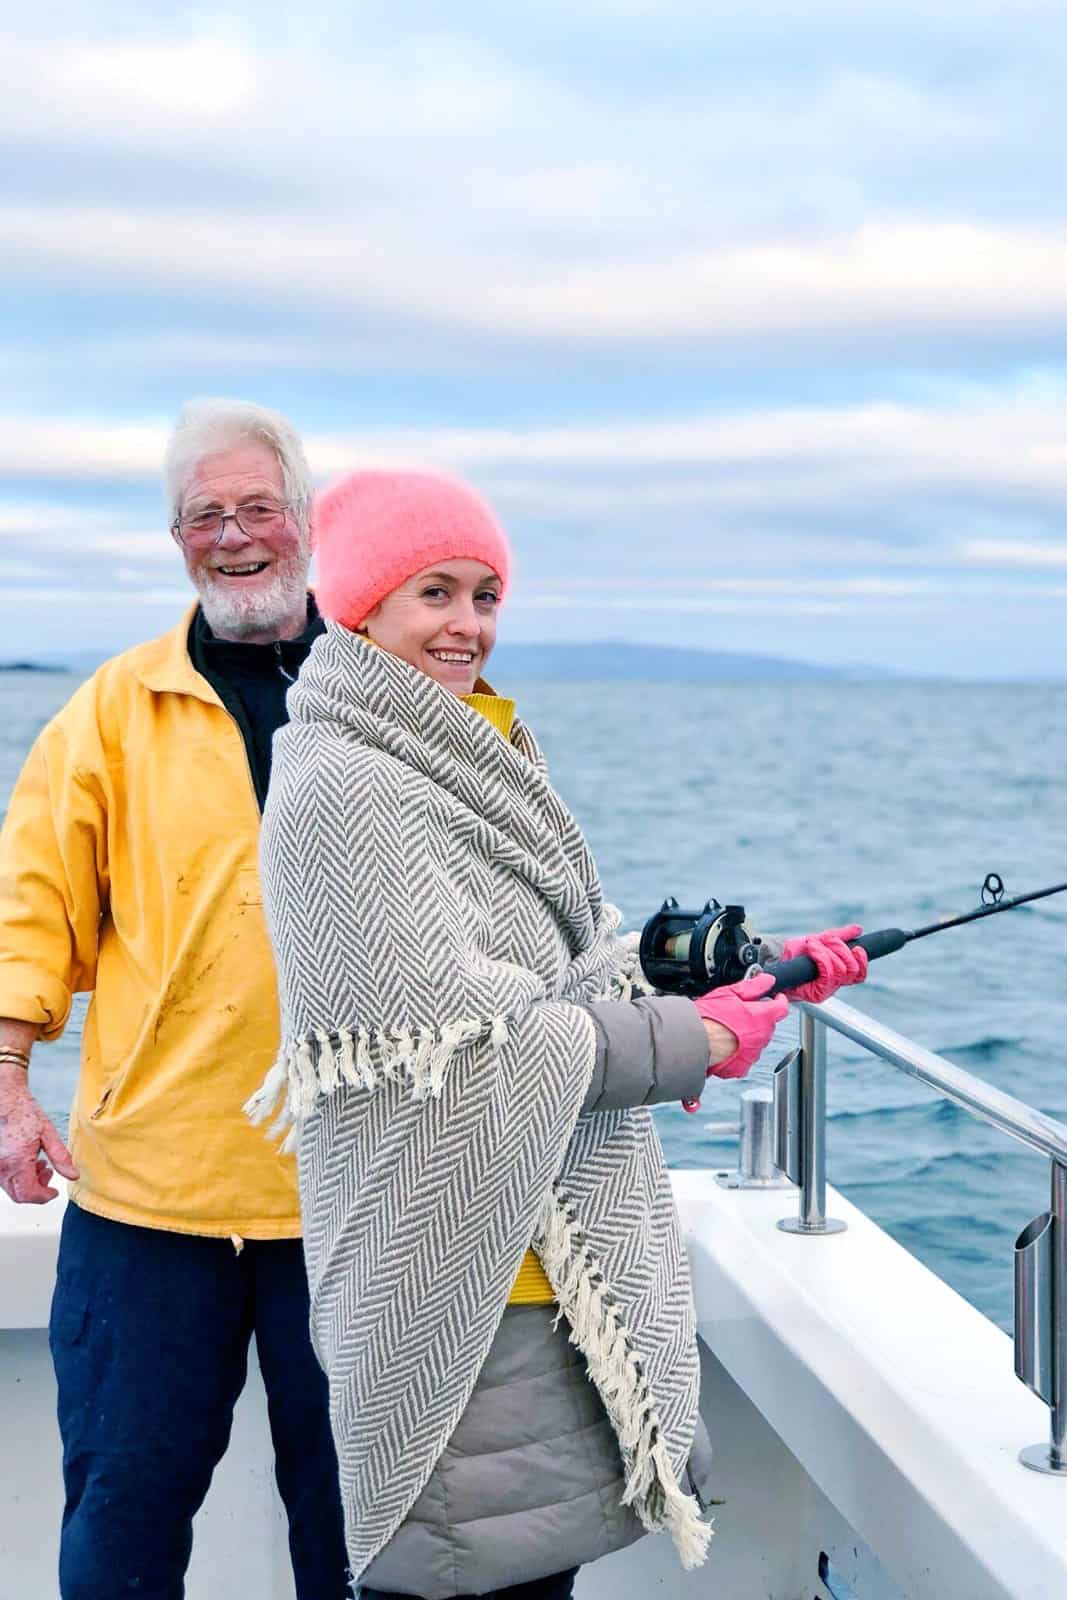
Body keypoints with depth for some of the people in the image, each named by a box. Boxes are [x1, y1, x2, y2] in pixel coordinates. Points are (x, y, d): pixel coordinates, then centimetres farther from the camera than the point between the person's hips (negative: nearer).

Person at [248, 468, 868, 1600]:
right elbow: (470, 1039, -19)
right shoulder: (337, 793, -14)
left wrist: (746, 977, 8)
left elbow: (579, 970, 20)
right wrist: (695, 1042, -11)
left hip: (559, 1273, 9)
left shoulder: (471, 763, 16)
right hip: (461, 1291, -9)